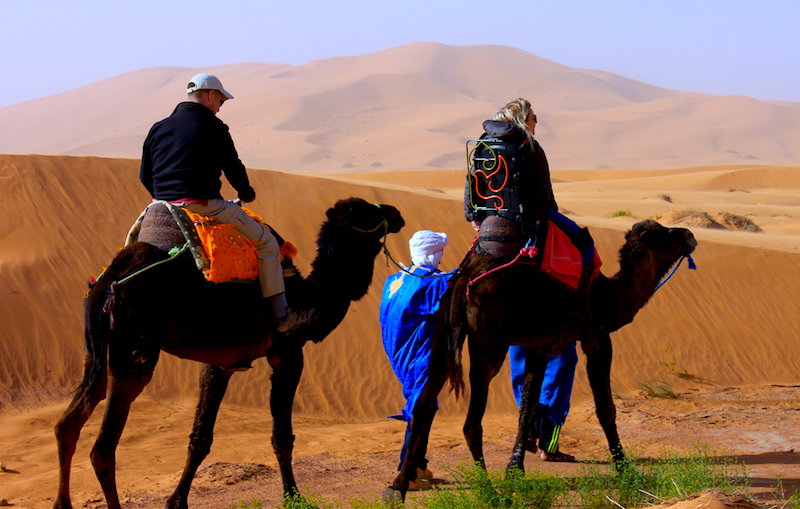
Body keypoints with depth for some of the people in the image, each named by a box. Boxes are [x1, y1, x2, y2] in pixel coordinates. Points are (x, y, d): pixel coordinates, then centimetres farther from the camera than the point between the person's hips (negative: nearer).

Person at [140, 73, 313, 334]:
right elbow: (233, 167, 0)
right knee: (266, 242, 5)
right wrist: (246, 192, 20)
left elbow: (145, 176, 15)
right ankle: (281, 315, 3)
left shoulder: (158, 128, 13)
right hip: (204, 205, -6)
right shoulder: (213, 127, -4)